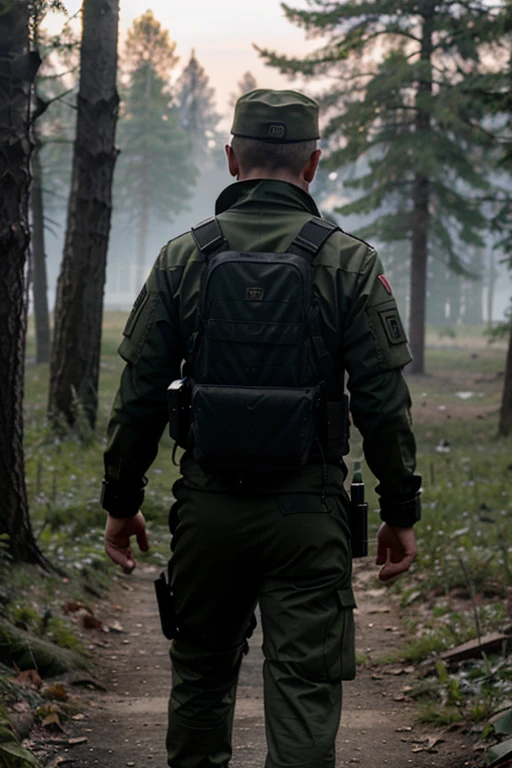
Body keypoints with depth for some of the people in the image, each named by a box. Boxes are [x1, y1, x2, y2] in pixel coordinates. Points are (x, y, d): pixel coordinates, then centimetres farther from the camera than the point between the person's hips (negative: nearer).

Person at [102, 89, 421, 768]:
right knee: (304, 687, 1)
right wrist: (401, 511, 4)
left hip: (207, 508, 2)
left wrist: (121, 502, 11)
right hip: (308, 509, -2)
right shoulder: (349, 262, -4)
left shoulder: (183, 258, 0)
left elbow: (139, 394, 1)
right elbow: (383, 401, -6)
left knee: (201, 674, 18)